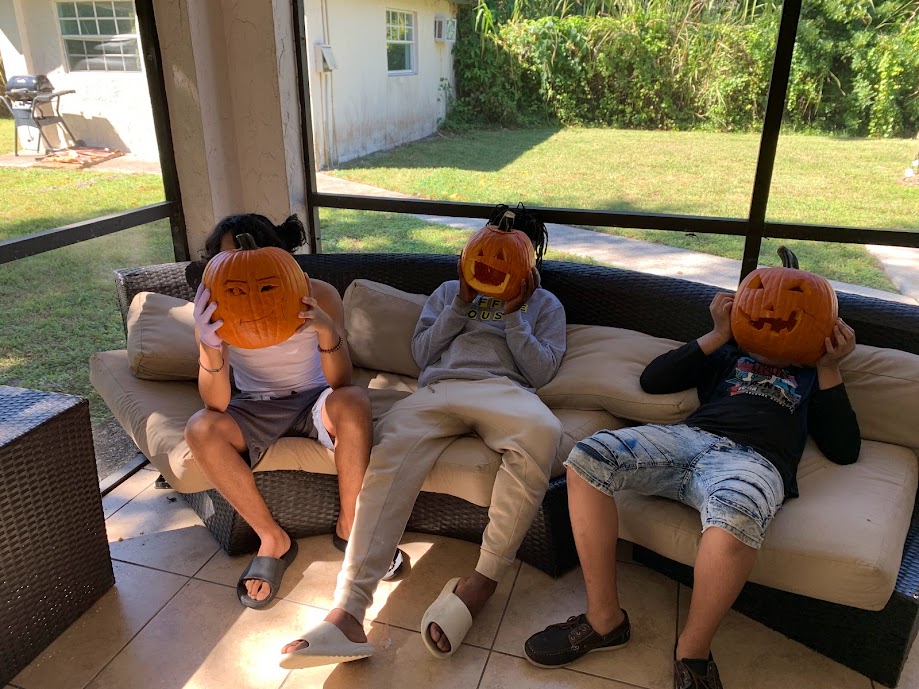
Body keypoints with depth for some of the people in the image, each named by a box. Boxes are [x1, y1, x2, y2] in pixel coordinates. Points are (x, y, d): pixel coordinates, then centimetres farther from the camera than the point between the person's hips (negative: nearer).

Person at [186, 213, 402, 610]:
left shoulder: (318, 296, -18)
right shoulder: (216, 310, -15)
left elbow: (340, 385, -24)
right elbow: (217, 405, -21)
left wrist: (327, 331, -43)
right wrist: (210, 347, -41)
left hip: (312, 399, -1)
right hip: (255, 408, 2)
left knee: (353, 400, -35)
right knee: (200, 429, -29)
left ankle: (349, 526, -14)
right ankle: (273, 539, -12)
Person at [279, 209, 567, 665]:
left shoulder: (544, 304, 26)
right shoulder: (449, 291, 32)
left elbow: (540, 372, 11)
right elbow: (422, 354, 18)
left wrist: (514, 314, 4)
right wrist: (462, 304, 10)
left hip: (502, 389, -1)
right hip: (437, 389, 2)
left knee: (541, 430, -40)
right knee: (388, 452, -33)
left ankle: (484, 579, -32)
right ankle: (349, 610, -39)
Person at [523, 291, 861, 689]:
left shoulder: (810, 375, 31)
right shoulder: (728, 356, 33)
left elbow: (845, 451, 18)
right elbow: (652, 380, 20)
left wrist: (829, 368, 13)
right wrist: (718, 335, 18)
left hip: (756, 460, -2)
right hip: (690, 436, 3)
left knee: (735, 515, -43)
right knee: (587, 457, -27)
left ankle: (693, 652, -17)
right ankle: (604, 620, -16)